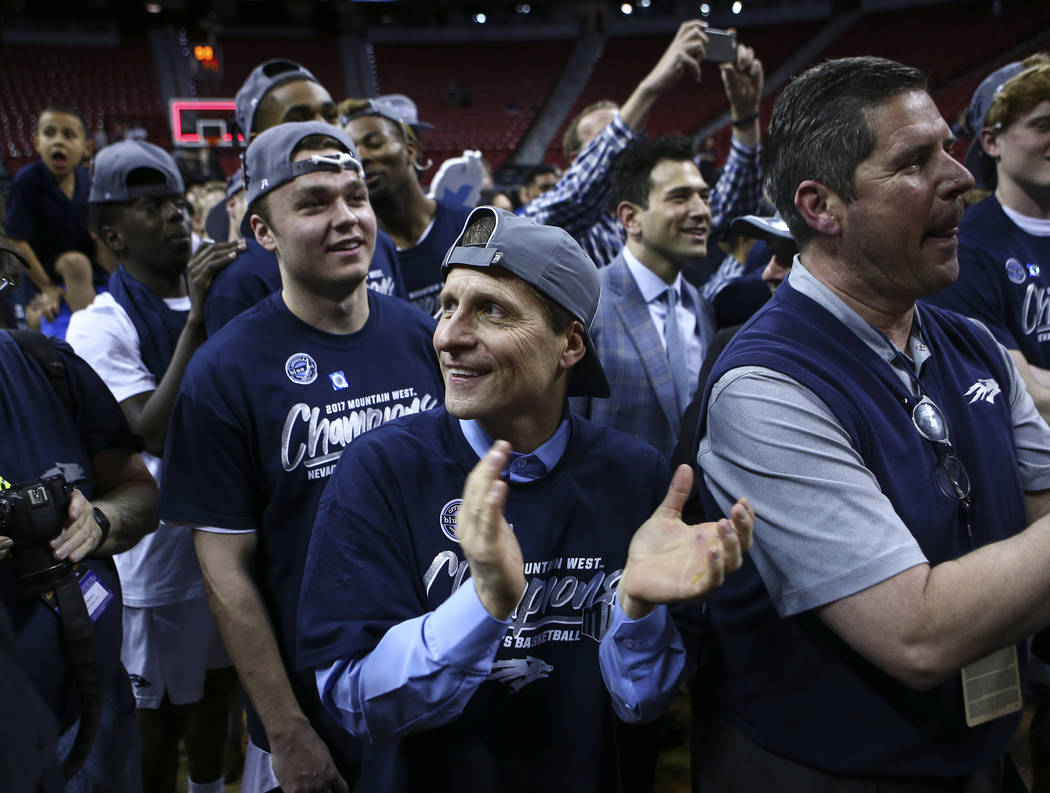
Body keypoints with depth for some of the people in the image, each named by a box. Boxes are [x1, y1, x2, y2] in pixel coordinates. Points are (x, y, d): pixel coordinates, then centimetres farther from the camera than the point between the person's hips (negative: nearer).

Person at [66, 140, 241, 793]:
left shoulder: (220, 289, 3)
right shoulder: (101, 326, -15)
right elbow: (155, 434, -26)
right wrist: (196, 319, -29)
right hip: (163, 561, -6)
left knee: (218, 686, 24)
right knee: (163, 715, 11)